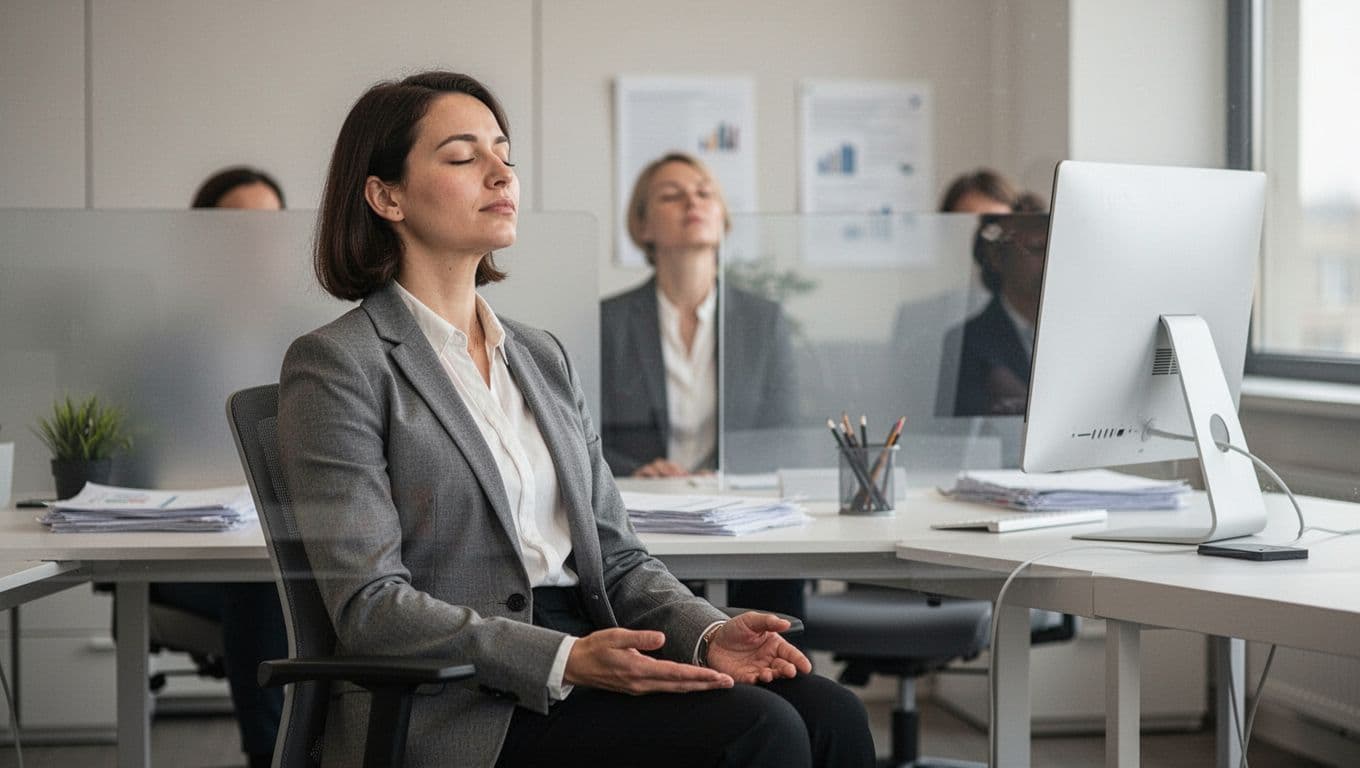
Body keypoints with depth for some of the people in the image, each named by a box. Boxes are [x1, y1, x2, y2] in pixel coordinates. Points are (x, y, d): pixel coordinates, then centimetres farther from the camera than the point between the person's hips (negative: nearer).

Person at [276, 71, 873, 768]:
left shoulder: (543, 358, 20)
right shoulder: (336, 364, -2)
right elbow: (369, 605, -11)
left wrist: (709, 634, -5)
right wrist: (565, 660, -22)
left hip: (594, 653, 7)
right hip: (460, 711, -7)